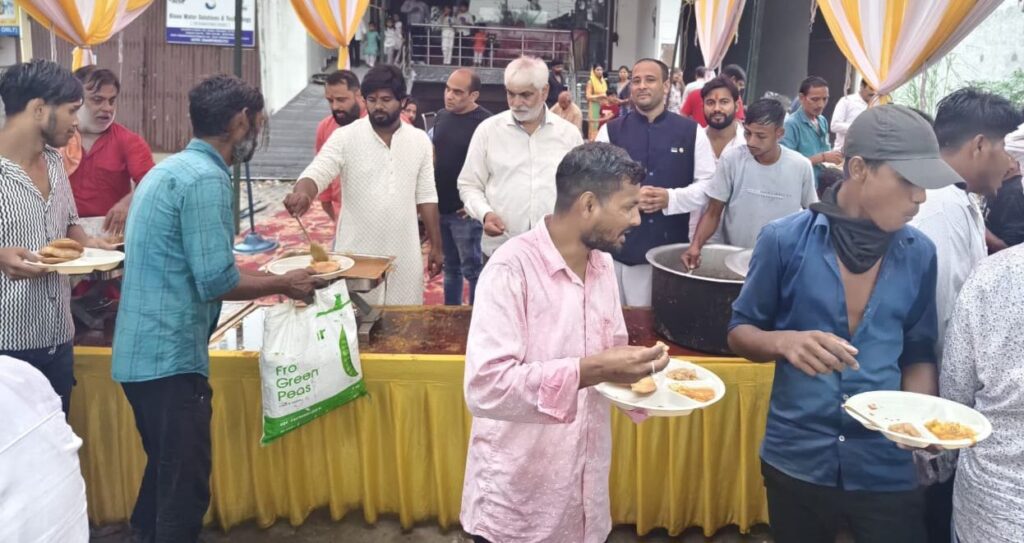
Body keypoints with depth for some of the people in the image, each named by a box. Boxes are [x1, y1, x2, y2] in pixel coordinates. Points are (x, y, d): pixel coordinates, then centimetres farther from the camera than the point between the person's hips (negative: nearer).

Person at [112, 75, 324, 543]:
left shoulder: (172, 168, 13)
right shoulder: (205, 179, -17)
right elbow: (215, 281, -22)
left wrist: (270, 278, 21)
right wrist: (284, 284, -7)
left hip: (143, 351, 10)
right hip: (171, 356, -10)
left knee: (166, 473, 23)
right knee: (185, 487, 1)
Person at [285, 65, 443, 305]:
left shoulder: (420, 140, 5)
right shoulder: (345, 137, -5)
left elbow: (426, 197, 8)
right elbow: (317, 173, -14)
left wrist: (436, 246, 8)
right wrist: (302, 193, -37)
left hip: (404, 255, 2)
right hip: (356, 253, -2)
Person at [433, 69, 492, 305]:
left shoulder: (485, 123, -14)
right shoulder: (441, 116, 8)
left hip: (464, 210, -7)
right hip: (440, 207, 7)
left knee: (472, 268, 3)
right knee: (450, 266, 18)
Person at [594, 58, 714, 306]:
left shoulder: (691, 132, 5)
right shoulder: (611, 131, 6)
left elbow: (708, 184, 2)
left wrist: (670, 198, -15)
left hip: (672, 250, 0)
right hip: (620, 247, 0)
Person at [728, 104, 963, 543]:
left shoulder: (920, 255, 0)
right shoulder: (783, 240, -10)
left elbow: (919, 355, 9)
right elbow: (740, 332, -1)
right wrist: (784, 342, -22)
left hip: (888, 468, 2)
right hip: (797, 460, -1)